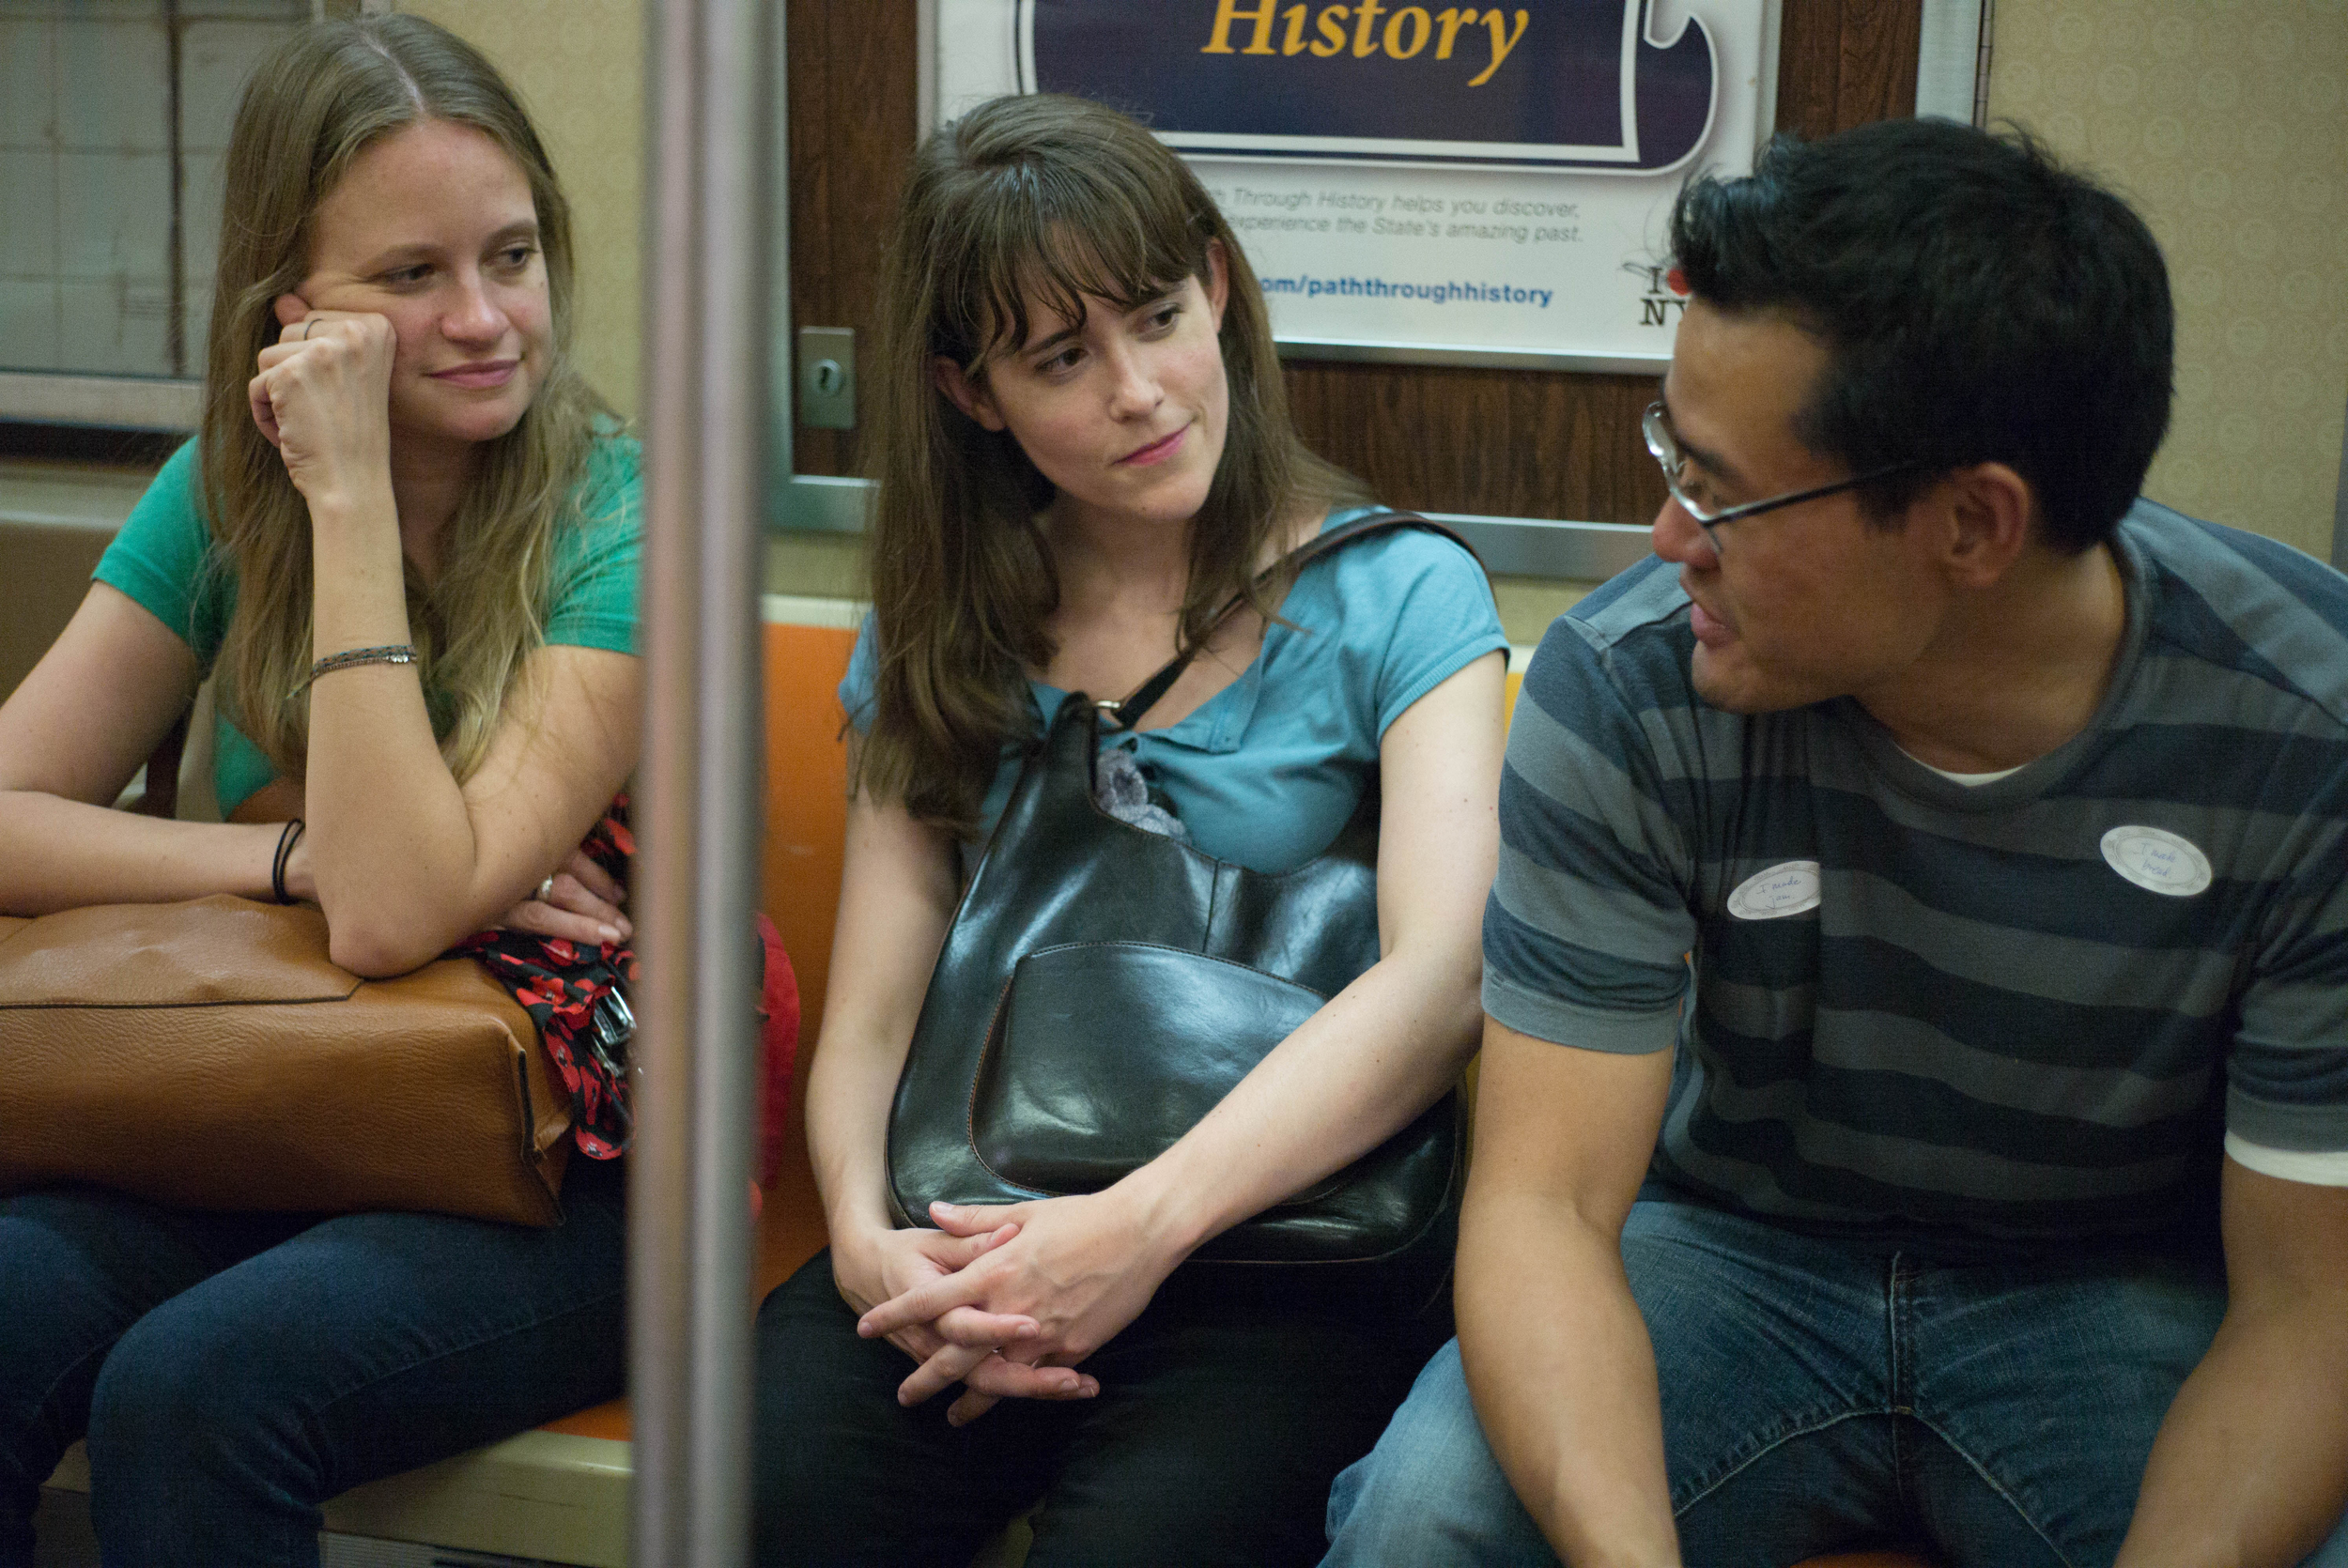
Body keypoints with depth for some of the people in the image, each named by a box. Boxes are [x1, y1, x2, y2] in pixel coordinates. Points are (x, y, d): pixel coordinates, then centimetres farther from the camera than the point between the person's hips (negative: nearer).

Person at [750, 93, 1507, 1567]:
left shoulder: (1396, 597, 3)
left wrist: (1142, 1222, -24)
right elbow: (872, 1017, 9)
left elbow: (1442, 975, -13)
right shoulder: (941, 643, 15)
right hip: (977, 1234, 3)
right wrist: (868, 1240, -14)